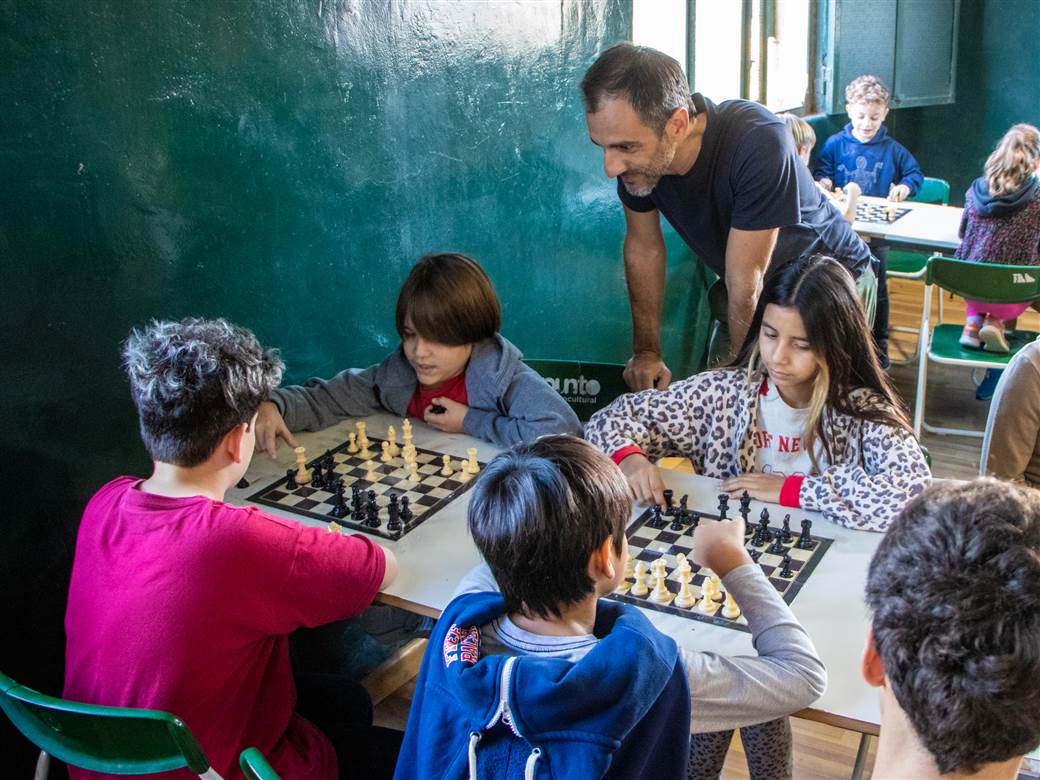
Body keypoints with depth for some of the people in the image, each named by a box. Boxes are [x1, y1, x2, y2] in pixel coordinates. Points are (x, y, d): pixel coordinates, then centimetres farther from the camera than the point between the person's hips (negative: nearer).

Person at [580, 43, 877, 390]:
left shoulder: (759, 144, -38)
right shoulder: (634, 157, -20)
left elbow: (746, 287, -32)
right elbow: (643, 246, -4)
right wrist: (646, 352, -2)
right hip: (753, 291, 5)